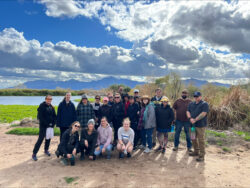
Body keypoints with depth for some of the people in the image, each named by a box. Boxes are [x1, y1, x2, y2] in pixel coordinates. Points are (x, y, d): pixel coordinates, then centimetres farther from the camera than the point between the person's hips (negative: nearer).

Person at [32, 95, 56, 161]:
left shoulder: (51, 107, 8)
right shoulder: (42, 106, -10)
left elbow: (54, 116, 11)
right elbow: (40, 117, -15)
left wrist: (53, 124, -3)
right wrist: (47, 124, -15)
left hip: (50, 125, 6)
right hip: (43, 126, -6)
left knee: (48, 138, 14)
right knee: (40, 139, -7)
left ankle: (46, 150, 34)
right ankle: (34, 154, 3)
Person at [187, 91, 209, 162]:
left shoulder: (204, 104, -7)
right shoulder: (191, 104, 13)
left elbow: (203, 114, -17)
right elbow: (188, 111, 8)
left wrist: (195, 120, -19)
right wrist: (190, 118, -11)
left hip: (200, 125, -7)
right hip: (192, 125, 7)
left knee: (201, 140, -3)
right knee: (194, 139, 16)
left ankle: (202, 155, 5)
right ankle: (196, 151, 32)